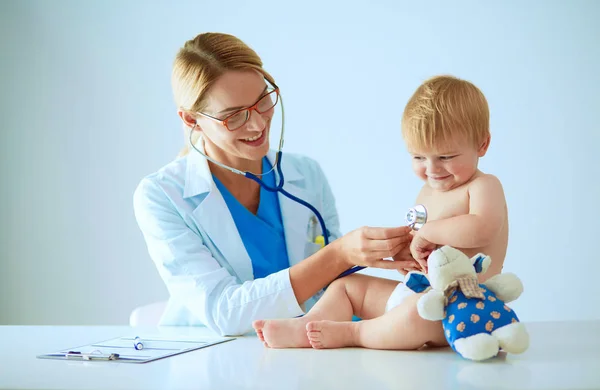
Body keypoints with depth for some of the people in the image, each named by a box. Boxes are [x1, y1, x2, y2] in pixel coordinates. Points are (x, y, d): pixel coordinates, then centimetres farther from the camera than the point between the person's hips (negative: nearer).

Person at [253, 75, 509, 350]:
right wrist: (406, 254, -3)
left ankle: (351, 333, -22)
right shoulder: (427, 193, 18)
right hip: (415, 293, 9)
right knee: (347, 284, 13)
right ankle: (304, 326, -10)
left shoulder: (484, 187, -8)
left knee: (418, 311, -41)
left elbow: (480, 230, -29)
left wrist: (427, 232, -19)